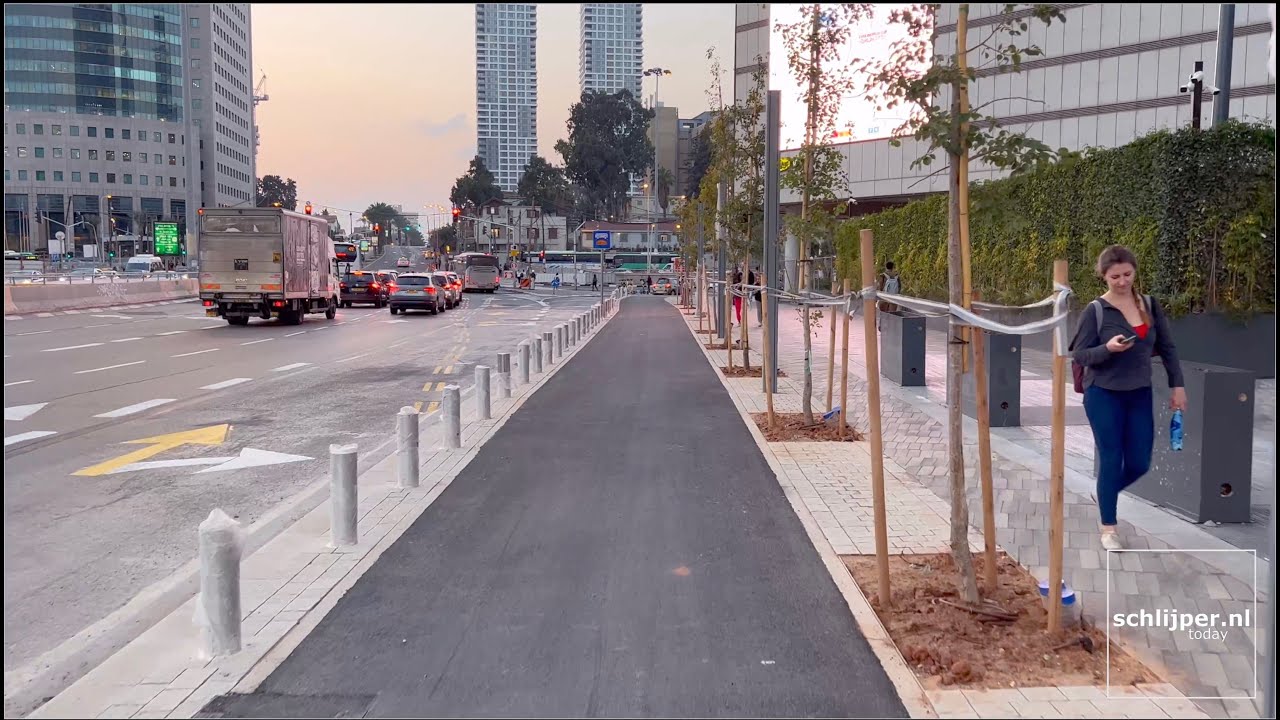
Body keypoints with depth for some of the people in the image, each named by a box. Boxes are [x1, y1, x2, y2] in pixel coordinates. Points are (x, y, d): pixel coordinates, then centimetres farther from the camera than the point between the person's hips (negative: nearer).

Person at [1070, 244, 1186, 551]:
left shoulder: (1150, 305, 3)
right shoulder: (1094, 311, -9)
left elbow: (1167, 347, 9)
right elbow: (1078, 355, -8)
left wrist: (1177, 385, 3)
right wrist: (1108, 348, -25)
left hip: (1140, 394, 4)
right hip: (1103, 395, -4)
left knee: (1139, 463, 7)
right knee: (1111, 460, 1)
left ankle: (1106, 494, 37)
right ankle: (1108, 528, 14)